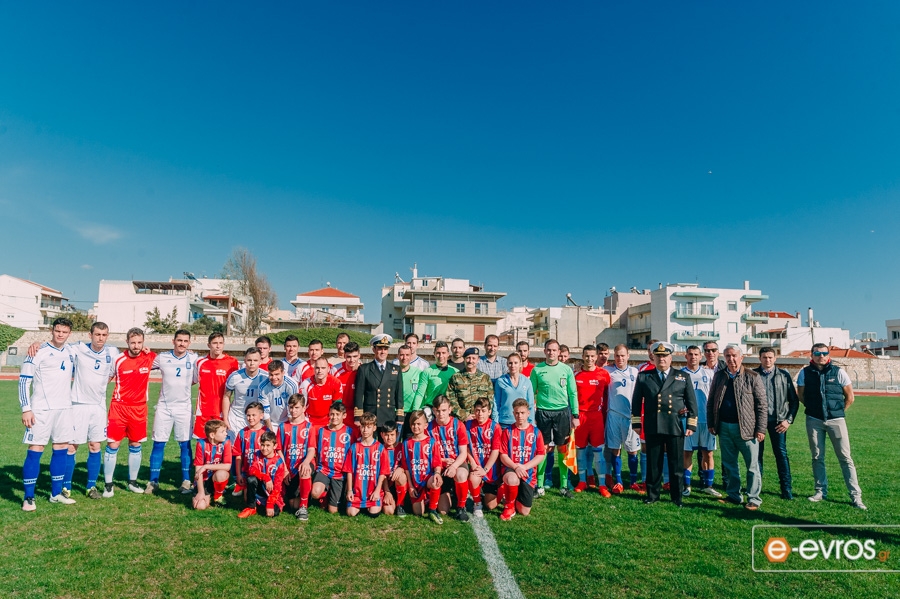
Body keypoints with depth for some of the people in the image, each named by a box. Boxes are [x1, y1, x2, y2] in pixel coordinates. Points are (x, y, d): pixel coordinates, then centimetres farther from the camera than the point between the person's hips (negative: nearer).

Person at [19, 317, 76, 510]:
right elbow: (24, 380, -9)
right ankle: (29, 498, 7)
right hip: (41, 409, -5)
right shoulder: (38, 352, -7)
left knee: (62, 449, 8)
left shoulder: (70, 352, 9)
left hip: (64, 408, 6)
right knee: (35, 450, -4)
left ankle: (56, 494, 18)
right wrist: (26, 409, -14)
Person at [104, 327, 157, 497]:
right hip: (119, 407, -2)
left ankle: (132, 481, 24)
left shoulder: (150, 358, -5)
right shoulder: (118, 360, -8)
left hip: (139, 408, 2)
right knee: (112, 445, 0)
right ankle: (108, 484, 12)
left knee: (135, 446, 11)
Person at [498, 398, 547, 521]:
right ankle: (509, 506, -8)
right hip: (511, 469, -1)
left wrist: (524, 467, -14)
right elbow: (503, 455, -3)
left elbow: (541, 455, -1)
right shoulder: (508, 431, 1)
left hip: (529, 473, 2)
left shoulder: (536, 432, 2)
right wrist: (515, 466, -20)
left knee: (524, 512, -2)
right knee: (512, 480, -40)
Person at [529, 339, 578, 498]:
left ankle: (564, 486, 17)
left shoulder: (566, 369, 4)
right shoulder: (537, 370, 2)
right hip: (543, 412, -1)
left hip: (562, 412, 1)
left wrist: (575, 415, 3)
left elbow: (573, 393, 6)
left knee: (563, 449, 5)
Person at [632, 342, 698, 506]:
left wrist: (691, 425, 1)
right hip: (652, 427, 0)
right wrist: (636, 423, 5)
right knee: (653, 463, 7)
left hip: (676, 427, 0)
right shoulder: (644, 377, 8)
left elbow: (692, 403, 8)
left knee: (676, 464, 6)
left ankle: (677, 496, 20)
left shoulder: (683, 377, 8)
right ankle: (652, 495, 19)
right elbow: (636, 401, 10)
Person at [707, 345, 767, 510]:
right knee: (729, 464, 13)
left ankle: (753, 499, 16)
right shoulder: (719, 376, 7)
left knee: (752, 465, 4)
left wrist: (760, 429, -8)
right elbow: (711, 401, 11)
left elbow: (762, 405, -4)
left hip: (746, 428, -4)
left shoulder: (752, 377, -4)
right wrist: (711, 423, 7)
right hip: (724, 428, 4)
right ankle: (733, 496, 25)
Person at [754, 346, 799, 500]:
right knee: (757, 453, 7)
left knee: (781, 454, 0)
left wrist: (789, 420, -3)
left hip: (778, 421, 0)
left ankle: (787, 489, 9)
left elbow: (794, 400, 6)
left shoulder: (784, 375, 4)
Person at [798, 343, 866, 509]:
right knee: (817, 457, 9)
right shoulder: (805, 373, -1)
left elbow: (849, 397, 5)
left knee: (845, 457, -1)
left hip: (836, 420, -1)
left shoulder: (838, 372, -3)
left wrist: (838, 412, 10)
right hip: (814, 421, 1)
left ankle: (856, 496, 5)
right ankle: (821, 491, 19)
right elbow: (801, 395, 10)